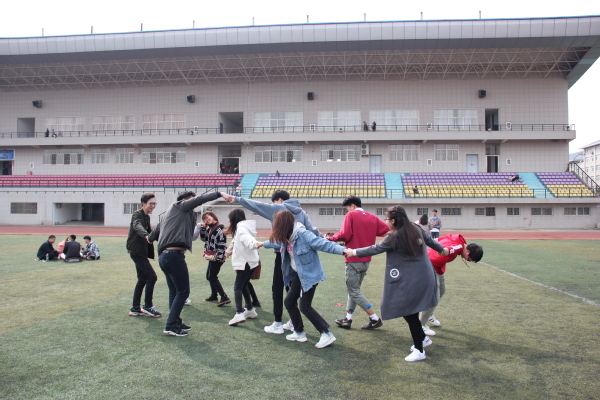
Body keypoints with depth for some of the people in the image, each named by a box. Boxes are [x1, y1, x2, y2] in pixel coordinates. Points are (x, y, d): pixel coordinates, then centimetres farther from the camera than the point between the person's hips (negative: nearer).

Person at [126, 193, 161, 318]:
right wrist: (146, 236, -53)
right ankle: (148, 306, -3)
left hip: (141, 252, 10)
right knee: (152, 276, -13)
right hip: (136, 251, -10)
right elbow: (137, 226, -35)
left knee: (142, 280, 13)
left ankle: (135, 308, 20)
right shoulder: (137, 214, -13)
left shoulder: (147, 217, 15)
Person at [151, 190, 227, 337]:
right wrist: (220, 194, -13)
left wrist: (150, 238, 53)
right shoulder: (179, 206, 3)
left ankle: (176, 323, 24)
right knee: (183, 291, -4)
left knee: (174, 291, 17)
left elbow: (157, 229, 34)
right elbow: (199, 199, -10)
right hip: (174, 255, -10)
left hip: (164, 255, 10)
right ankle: (171, 326, -1)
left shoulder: (168, 213, 25)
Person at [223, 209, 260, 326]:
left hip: (245, 262, -10)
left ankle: (239, 314, -21)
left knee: (237, 287, -12)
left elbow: (247, 237, -36)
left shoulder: (241, 228, -14)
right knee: (243, 286, 19)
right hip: (250, 261, 10)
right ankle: (250, 310, 26)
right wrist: (229, 251, 47)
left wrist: (253, 243, -57)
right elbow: (236, 241, 32)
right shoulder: (242, 227, 16)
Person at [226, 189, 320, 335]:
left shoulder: (278, 208, -3)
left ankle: (278, 324, 6)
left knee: (278, 288, 3)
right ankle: (293, 322, 19)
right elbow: (312, 229, 2)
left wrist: (237, 199, 6)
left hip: (283, 253, -5)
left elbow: (257, 205, -1)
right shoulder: (301, 211, 11)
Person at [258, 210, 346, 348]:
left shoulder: (303, 234, -23)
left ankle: (327, 334, 2)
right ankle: (299, 333, 27)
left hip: (310, 275, -9)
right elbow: (278, 243, 28)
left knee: (305, 307, -9)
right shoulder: (287, 237, 4)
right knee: (289, 302, 11)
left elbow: (323, 243, -29)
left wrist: (342, 249, -42)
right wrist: (263, 244, 45)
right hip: (298, 275, 9)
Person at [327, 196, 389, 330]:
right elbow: (387, 231, -3)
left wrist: (331, 238, -2)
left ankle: (375, 319, 3)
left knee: (353, 291, 2)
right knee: (354, 288, 17)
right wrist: (369, 235, 6)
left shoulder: (351, 215, -8)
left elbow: (344, 235, -18)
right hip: (366, 260, 7)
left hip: (354, 260, -7)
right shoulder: (372, 217, 7)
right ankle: (348, 319, 19)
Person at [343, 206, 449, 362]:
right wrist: (442, 249, 38)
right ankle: (423, 338, 32)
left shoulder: (394, 237, -16)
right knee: (411, 311, 21)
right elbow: (429, 240, 19)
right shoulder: (416, 229, 4)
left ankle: (419, 350, 11)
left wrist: (354, 252, 2)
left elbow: (375, 249, -8)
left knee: (409, 313, 2)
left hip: (410, 281, -8)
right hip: (424, 277, 8)